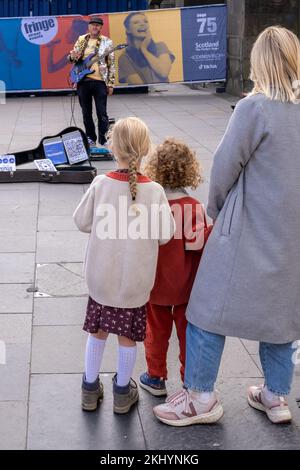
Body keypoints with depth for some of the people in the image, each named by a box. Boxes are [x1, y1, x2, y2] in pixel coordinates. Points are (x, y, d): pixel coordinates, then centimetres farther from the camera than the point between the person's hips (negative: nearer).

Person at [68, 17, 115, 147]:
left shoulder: (107, 42, 2)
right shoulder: (81, 40, 9)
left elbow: (111, 65, 1)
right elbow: (72, 58, 15)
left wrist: (111, 84, -5)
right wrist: (72, 57, -11)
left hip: (100, 82, -3)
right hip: (83, 81, 3)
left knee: (102, 114, -3)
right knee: (86, 113, 9)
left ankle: (104, 141, 5)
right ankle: (90, 139, 22)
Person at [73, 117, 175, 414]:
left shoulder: (100, 184, -14)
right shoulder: (154, 191, -16)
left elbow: (82, 222, -4)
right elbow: (164, 235, -10)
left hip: (101, 276, 1)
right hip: (135, 281, -1)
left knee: (98, 331, 17)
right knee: (128, 336, 14)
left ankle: (90, 389, 30)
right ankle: (122, 392, 29)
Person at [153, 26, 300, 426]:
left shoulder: (255, 108, -16)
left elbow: (225, 167, -10)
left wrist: (216, 210, 8)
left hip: (249, 231, -6)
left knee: (210, 307, 6)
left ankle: (200, 397, 15)